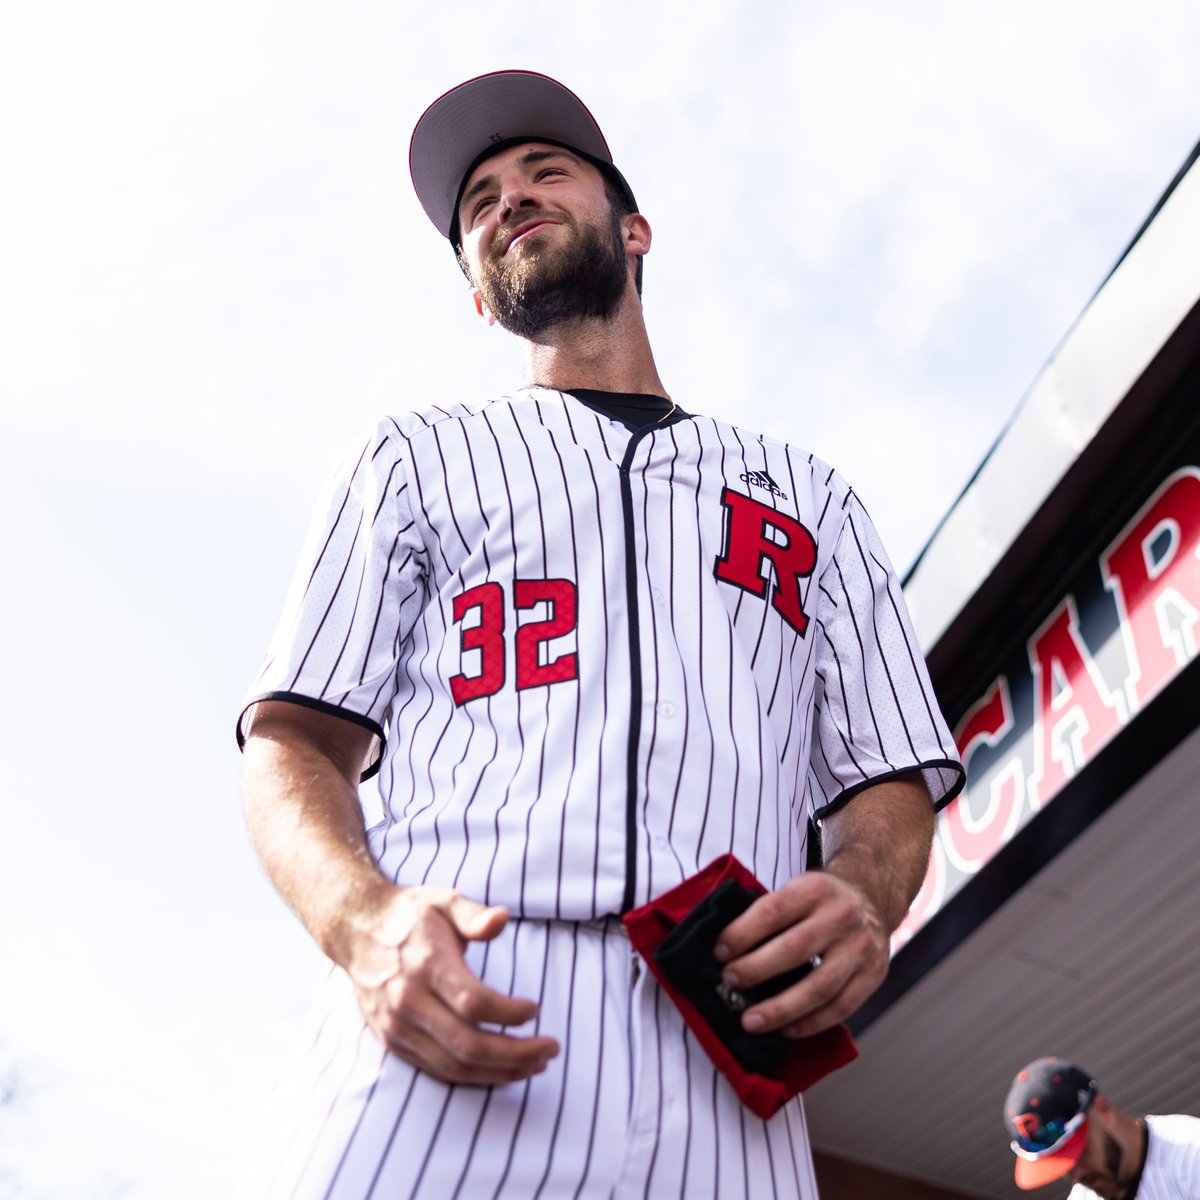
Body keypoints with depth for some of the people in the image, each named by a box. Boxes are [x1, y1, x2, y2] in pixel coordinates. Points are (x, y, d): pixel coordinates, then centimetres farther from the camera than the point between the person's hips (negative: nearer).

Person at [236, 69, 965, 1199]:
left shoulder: (809, 495, 24)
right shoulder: (416, 454, 20)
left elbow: (890, 781, 18)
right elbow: (292, 743, 9)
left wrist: (860, 900, -6)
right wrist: (367, 923, -13)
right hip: (438, 1024, -1)